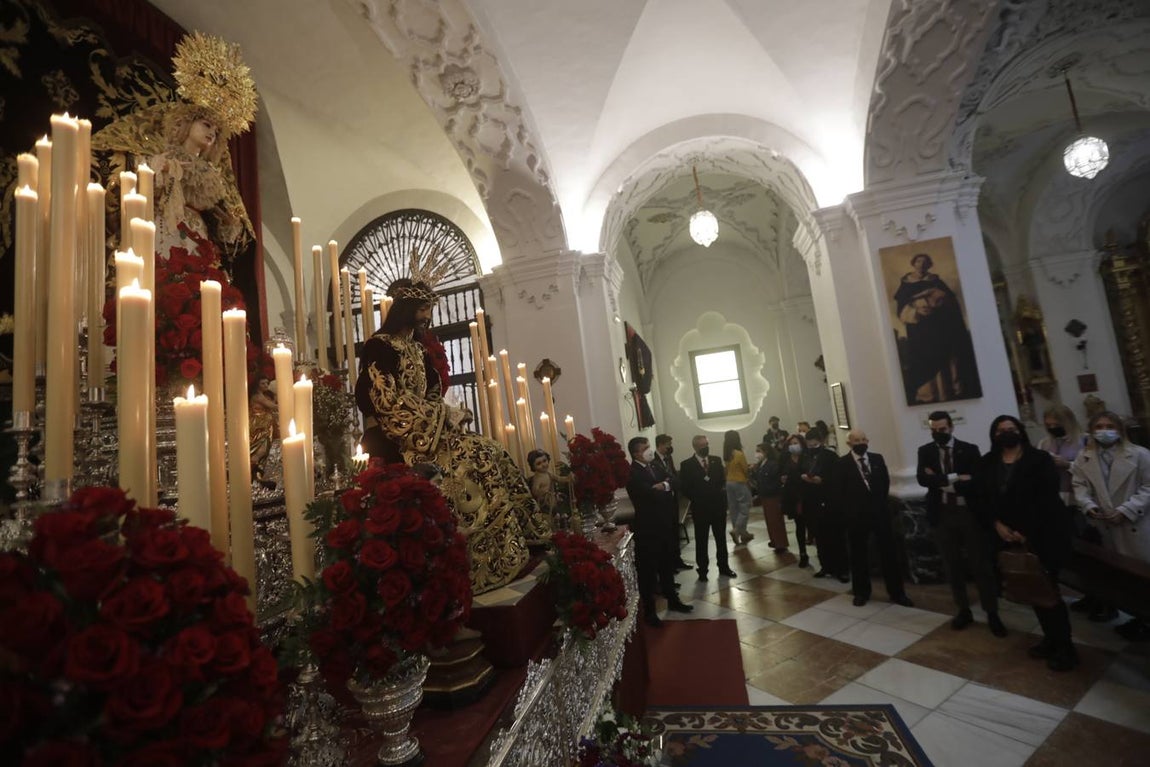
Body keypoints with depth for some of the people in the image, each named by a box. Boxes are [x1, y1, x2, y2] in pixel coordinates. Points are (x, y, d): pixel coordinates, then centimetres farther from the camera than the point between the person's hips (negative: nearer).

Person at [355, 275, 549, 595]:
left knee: (489, 453, -6)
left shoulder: (417, 347, 18)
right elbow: (389, 403, -16)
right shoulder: (380, 346, -8)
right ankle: (478, 567, -16)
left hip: (424, 431, 8)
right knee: (467, 460, -23)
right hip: (395, 440, -8)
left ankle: (511, 551, -5)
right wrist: (443, 414, -14)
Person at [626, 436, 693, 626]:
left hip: (663, 525, 8)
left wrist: (664, 486, -17)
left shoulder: (654, 466, 7)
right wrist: (666, 490, -9)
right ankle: (649, 611, 20)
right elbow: (651, 494, -28)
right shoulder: (632, 473, -20)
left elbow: (672, 482, 4)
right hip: (647, 528, -8)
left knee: (667, 565, 23)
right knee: (648, 570, 6)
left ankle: (673, 600, 40)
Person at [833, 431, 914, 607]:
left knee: (889, 551, 6)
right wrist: (846, 512, -7)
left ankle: (896, 592, 19)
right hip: (856, 515, -2)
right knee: (859, 554, 9)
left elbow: (886, 482, 11)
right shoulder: (842, 464, -6)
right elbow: (836, 492, -6)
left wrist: (883, 504, 7)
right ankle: (861, 592, 23)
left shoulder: (877, 459, 5)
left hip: (880, 512, 3)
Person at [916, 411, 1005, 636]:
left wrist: (941, 482, -15)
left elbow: (976, 482, -13)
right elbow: (922, 478, -13)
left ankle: (992, 614, 21)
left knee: (981, 565, 6)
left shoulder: (970, 450, -3)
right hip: (942, 515, 2)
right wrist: (955, 478, -20)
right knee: (952, 566, 11)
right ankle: (963, 611, 26)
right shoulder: (925, 451, 2)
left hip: (970, 513, -2)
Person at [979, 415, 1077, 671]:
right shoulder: (986, 464, 5)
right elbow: (983, 497, 2)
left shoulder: (1039, 459, -8)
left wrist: (1027, 532, -16)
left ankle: (1065, 647, 15)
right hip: (1010, 535, 4)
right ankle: (1051, 638, 26)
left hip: (1044, 533, -4)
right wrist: (997, 524, -10)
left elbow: (1046, 498, -14)